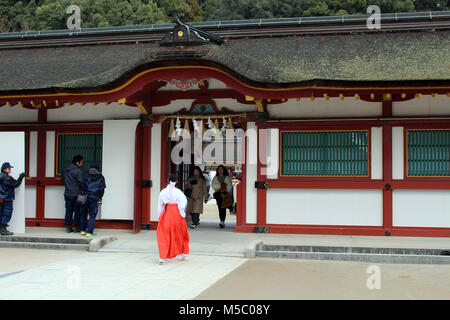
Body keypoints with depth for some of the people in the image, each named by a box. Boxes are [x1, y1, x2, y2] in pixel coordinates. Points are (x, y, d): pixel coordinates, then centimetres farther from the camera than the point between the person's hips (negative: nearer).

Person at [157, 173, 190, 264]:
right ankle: (180, 254, 30)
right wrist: (182, 214, -3)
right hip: (176, 214, -2)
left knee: (163, 236, 6)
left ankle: (162, 257, -4)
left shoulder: (163, 191, 1)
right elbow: (182, 204, -17)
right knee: (179, 235, 18)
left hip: (165, 213, 2)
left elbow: (160, 205, 7)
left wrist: (160, 216, 17)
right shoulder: (178, 192, -9)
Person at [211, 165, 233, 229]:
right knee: (220, 208, -5)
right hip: (218, 194, 2)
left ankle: (222, 222, -8)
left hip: (225, 194, -1)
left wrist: (225, 193, -11)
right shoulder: (215, 178, 15)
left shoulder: (227, 178, 8)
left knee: (223, 208, -8)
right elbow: (214, 186, 3)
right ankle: (222, 222, -3)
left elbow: (229, 187, 0)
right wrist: (221, 185, -9)